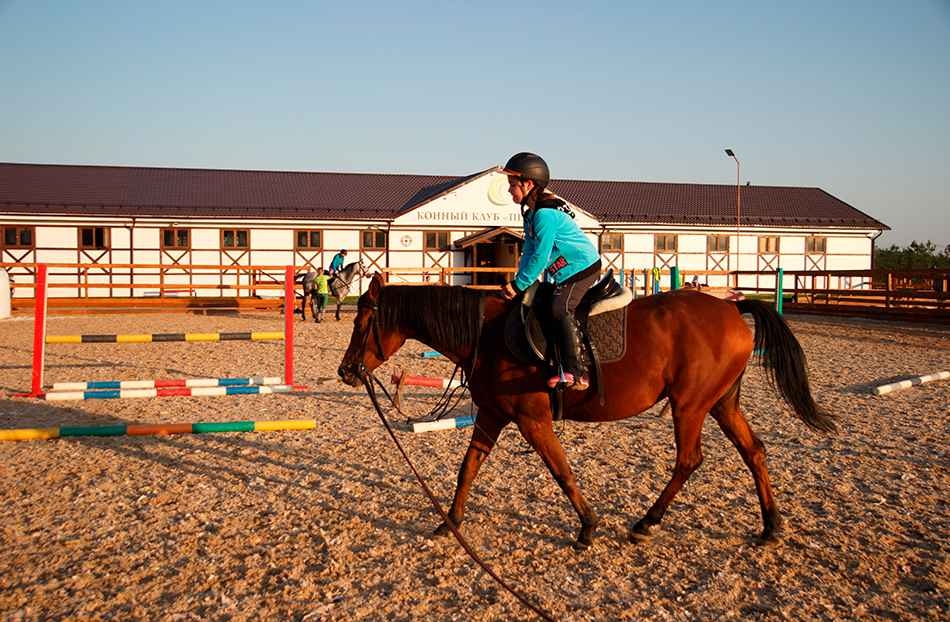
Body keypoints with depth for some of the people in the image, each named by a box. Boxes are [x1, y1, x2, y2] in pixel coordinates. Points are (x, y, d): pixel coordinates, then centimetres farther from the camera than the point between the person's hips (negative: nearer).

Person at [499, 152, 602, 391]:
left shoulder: (545, 214, -22)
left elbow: (539, 257, -22)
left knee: (560, 309, -24)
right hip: (568, 272, 11)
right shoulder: (532, 213, 12)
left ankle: (576, 374, -26)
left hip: (582, 267, -11)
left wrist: (519, 285, -15)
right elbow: (529, 252, 14)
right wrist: (518, 281, 4)